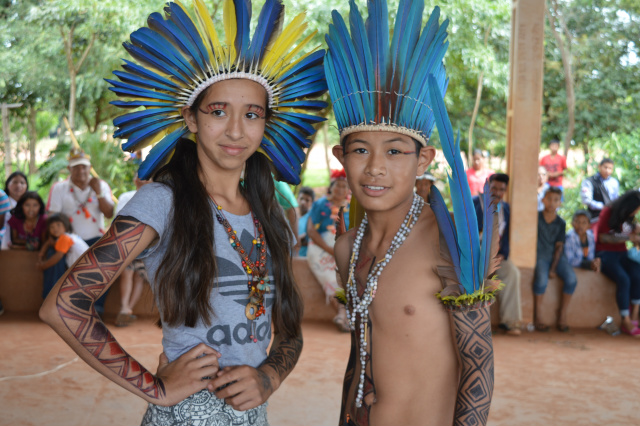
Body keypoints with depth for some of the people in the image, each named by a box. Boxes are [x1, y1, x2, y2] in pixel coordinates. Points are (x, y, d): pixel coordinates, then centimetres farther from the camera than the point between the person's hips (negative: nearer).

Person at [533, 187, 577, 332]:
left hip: (557, 257, 3)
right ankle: (538, 317, -15)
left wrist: (553, 268, -9)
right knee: (541, 279, -30)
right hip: (540, 256, -3)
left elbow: (559, 247, 1)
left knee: (571, 278, -22)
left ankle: (563, 314, -5)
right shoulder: (536, 217, -1)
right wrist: (533, 261, -10)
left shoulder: (561, 223, 5)